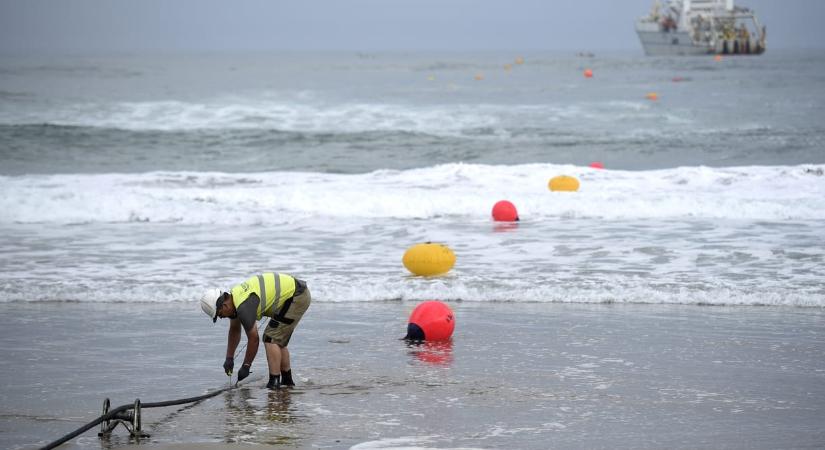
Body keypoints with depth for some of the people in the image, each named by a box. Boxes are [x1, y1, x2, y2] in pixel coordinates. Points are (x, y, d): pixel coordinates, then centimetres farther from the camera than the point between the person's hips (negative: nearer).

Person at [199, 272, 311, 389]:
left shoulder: (243, 307, -25)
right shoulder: (233, 297, 5)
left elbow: (253, 339, -18)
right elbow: (234, 330, 20)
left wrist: (245, 366, -7)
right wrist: (229, 358, 22)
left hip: (296, 296, -10)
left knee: (270, 338, -11)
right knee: (278, 340, 17)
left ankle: (274, 382, -13)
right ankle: (287, 380, 25)